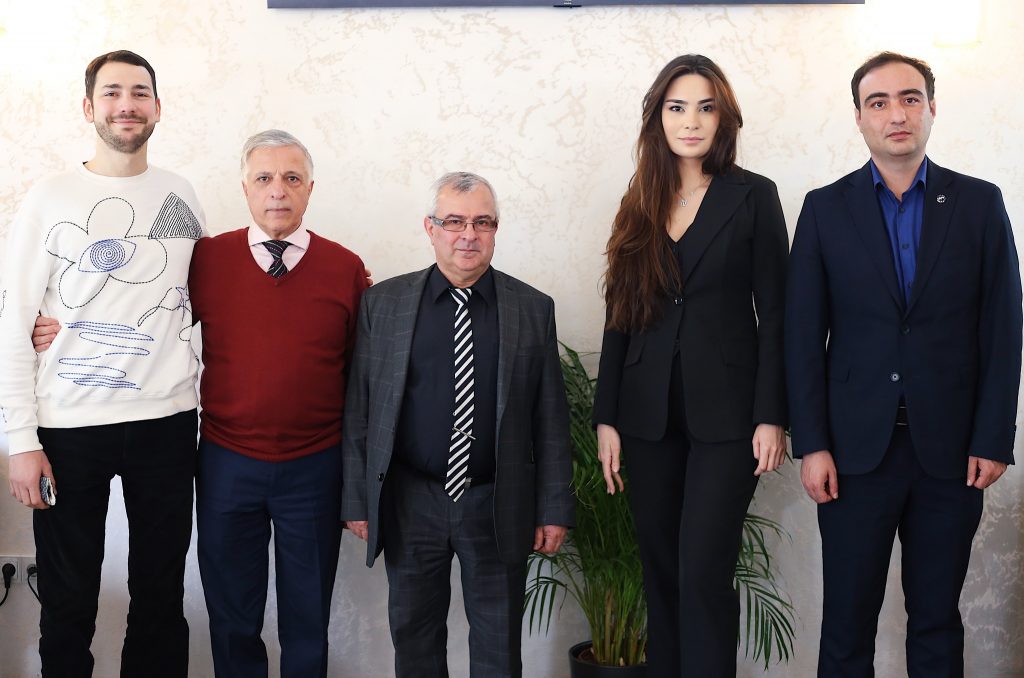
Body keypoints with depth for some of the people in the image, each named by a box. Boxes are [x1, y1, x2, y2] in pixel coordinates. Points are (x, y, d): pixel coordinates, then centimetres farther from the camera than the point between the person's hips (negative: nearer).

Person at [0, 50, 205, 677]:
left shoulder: (181, 196, 7)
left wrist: (159, 323, 0)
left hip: (166, 420, 2)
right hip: (68, 426, -2)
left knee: (161, 596, 11)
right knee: (68, 601, 8)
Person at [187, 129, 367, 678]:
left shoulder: (346, 269, -4)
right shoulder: (207, 259, -3)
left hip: (316, 468, 0)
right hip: (226, 463, 1)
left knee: (308, 621, 14)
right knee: (231, 617, 15)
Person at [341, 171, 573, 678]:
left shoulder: (534, 309, 0)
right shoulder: (382, 303, 0)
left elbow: (550, 417, 1)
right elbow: (359, 409, 1)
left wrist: (554, 507, 0)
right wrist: (356, 499, 0)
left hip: (498, 506, 0)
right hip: (409, 502, 0)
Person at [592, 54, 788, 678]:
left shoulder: (753, 196, 0)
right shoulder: (641, 206, 9)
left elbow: (774, 314, -2)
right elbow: (621, 317, 9)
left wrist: (771, 417, -8)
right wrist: (606, 417, 5)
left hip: (724, 414, -3)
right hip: (648, 415, 4)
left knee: (704, 574, -8)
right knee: (661, 572, 10)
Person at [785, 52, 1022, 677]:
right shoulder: (826, 209, 3)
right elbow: (804, 336, 0)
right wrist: (811, 444, -5)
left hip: (952, 450, 1)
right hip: (856, 448, 0)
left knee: (937, 619, 11)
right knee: (848, 622, 5)